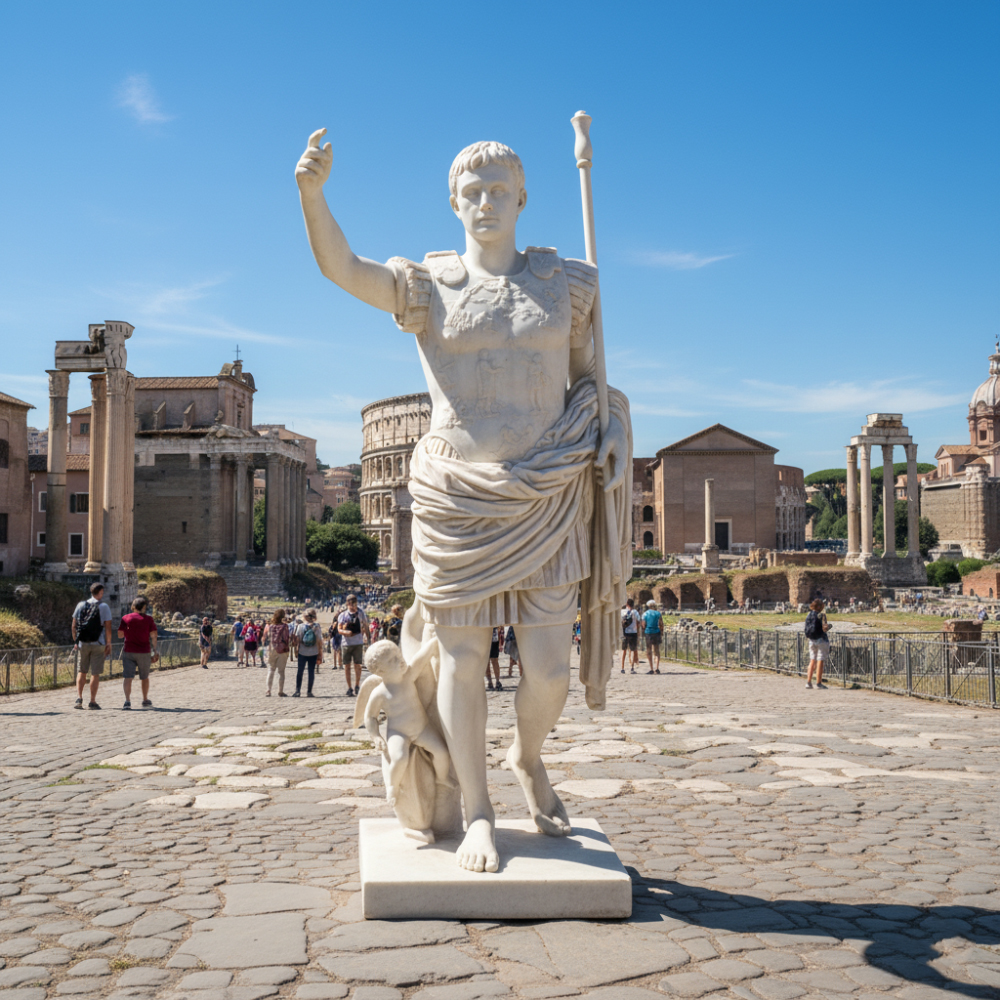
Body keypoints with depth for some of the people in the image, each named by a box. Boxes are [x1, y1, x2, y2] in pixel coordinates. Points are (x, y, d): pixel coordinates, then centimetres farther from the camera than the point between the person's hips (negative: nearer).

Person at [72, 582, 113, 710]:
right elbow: (108, 627, -8)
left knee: (81, 671, 14)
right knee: (95, 673, 1)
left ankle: (79, 698, 2)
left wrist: (76, 641, 17)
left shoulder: (81, 605, 6)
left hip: (83, 643, 3)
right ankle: (92, 701, 2)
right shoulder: (103, 607, -5)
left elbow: (73, 625, 8)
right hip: (98, 644, -3)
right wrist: (108, 643, 0)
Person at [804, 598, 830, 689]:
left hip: (811, 641, 6)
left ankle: (808, 681, 9)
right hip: (821, 640, -6)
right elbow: (825, 629, -15)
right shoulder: (821, 615, -11)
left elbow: (805, 628, 10)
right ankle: (818, 683, 1)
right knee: (820, 661, -1)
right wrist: (829, 625, 5)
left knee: (812, 661, 13)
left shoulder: (808, 615, 7)